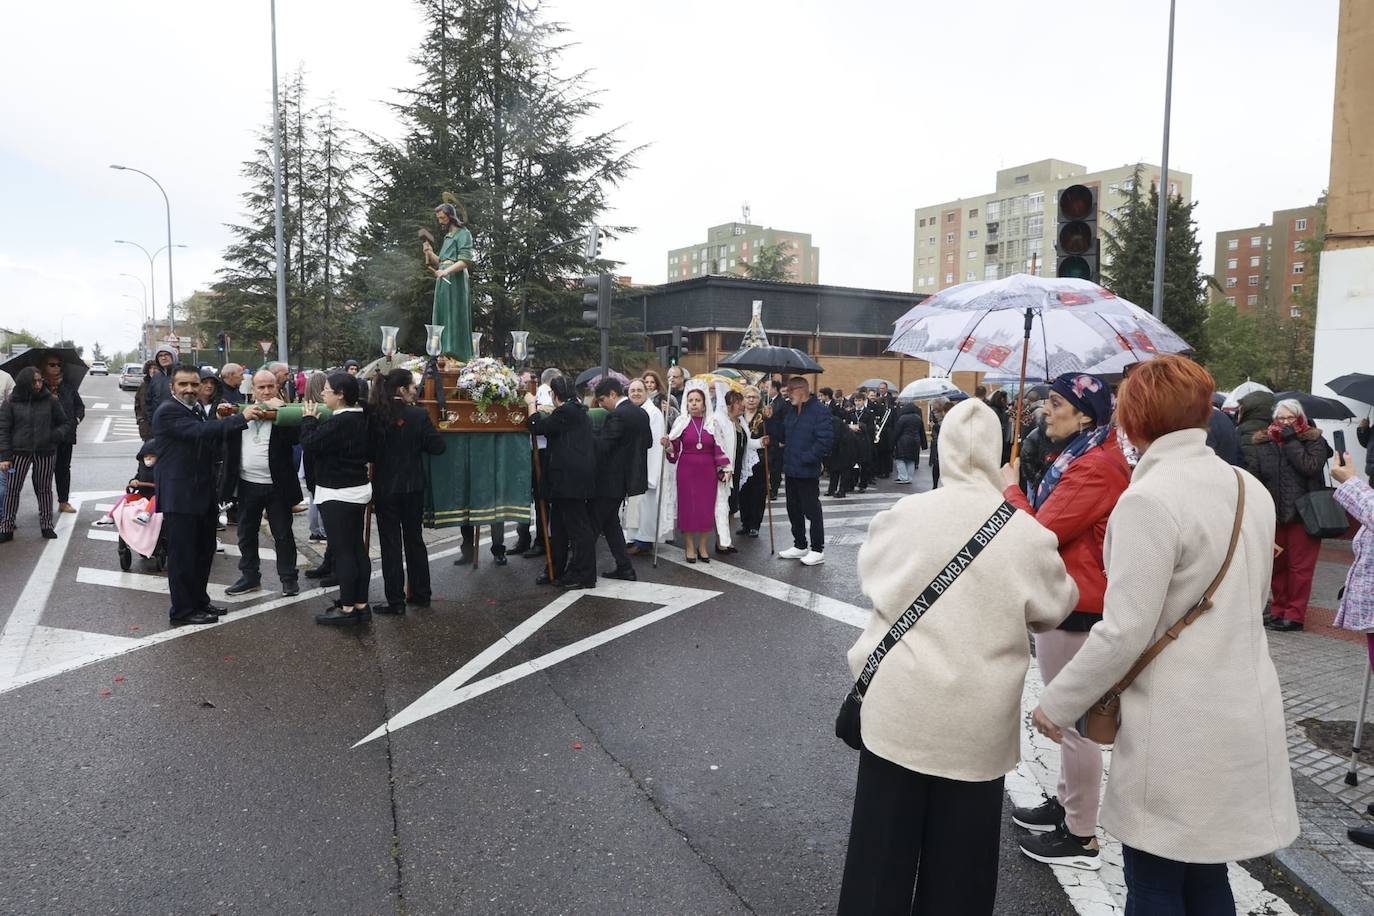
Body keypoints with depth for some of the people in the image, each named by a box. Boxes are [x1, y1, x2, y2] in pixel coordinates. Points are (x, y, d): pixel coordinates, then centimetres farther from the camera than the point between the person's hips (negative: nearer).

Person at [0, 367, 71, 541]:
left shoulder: (50, 400, 2)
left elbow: (65, 422, 11)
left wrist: (57, 435, -10)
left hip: (46, 454, 1)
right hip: (19, 453, -1)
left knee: (45, 489, 8)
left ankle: (47, 525, 18)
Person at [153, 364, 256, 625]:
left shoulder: (197, 409, 14)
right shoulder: (168, 412, -15)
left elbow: (210, 444, 19)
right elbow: (200, 432, -30)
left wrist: (225, 420, 3)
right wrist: (241, 417, -31)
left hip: (203, 494, 9)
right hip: (179, 496, -9)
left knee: (204, 550, 17)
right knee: (182, 555, 0)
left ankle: (199, 601, 31)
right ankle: (183, 610, 11)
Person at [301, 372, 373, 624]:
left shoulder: (339, 422, -22)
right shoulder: (361, 418, 7)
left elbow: (309, 445, -17)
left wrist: (309, 420, -3)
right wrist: (316, 422, 10)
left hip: (337, 494, -9)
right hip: (358, 490, 9)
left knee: (342, 551, -3)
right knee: (357, 548, 12)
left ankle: (347, 607, 3)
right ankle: (361, 604, 18)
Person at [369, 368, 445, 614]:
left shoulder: (374, 416, -8)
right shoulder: (419, 415, -12)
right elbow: (437, 447, -8)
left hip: (384, 487, 0)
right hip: (413, 487, 1)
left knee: (390, 543, 5)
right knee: (414, 539, 15)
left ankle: (395, 600, 7)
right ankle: (421, 594, 22)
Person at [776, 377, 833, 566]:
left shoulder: (818, 410, -14)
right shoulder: (790, 410, 12)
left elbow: (825, 440, -20)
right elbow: (783, 435, 17)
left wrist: (807, 458, -20)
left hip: (807, 471, -8)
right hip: (791, 469, 8)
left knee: (812, 510, 1)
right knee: (794, 509, 16)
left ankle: (817, 550, 11)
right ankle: (800, 545, 29)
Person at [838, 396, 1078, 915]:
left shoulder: (903, 515, -10)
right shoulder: (1027, 533, -11)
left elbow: (872, 576, 7)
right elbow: (1054, 609, 4)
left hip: (898, 708, 0)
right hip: (978, 722, 0)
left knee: (886, 842, 15)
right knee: (958, 854, 15)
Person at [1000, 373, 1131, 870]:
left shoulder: (1096, 468, -21)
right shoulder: (1083, 456, 12)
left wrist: (1011, 489, -7)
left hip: (1076, 606, -11)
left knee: (1074, 719, 0)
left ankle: (1081, 837, 13)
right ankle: (1066, 802, 36)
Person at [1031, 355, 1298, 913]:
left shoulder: (1150, 499, -20)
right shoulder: (1251, 489, 5)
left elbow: (1124, 633, -21)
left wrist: (1056, 706, -11)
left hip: (1177, 729, -8)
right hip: (1245, 715, 8)